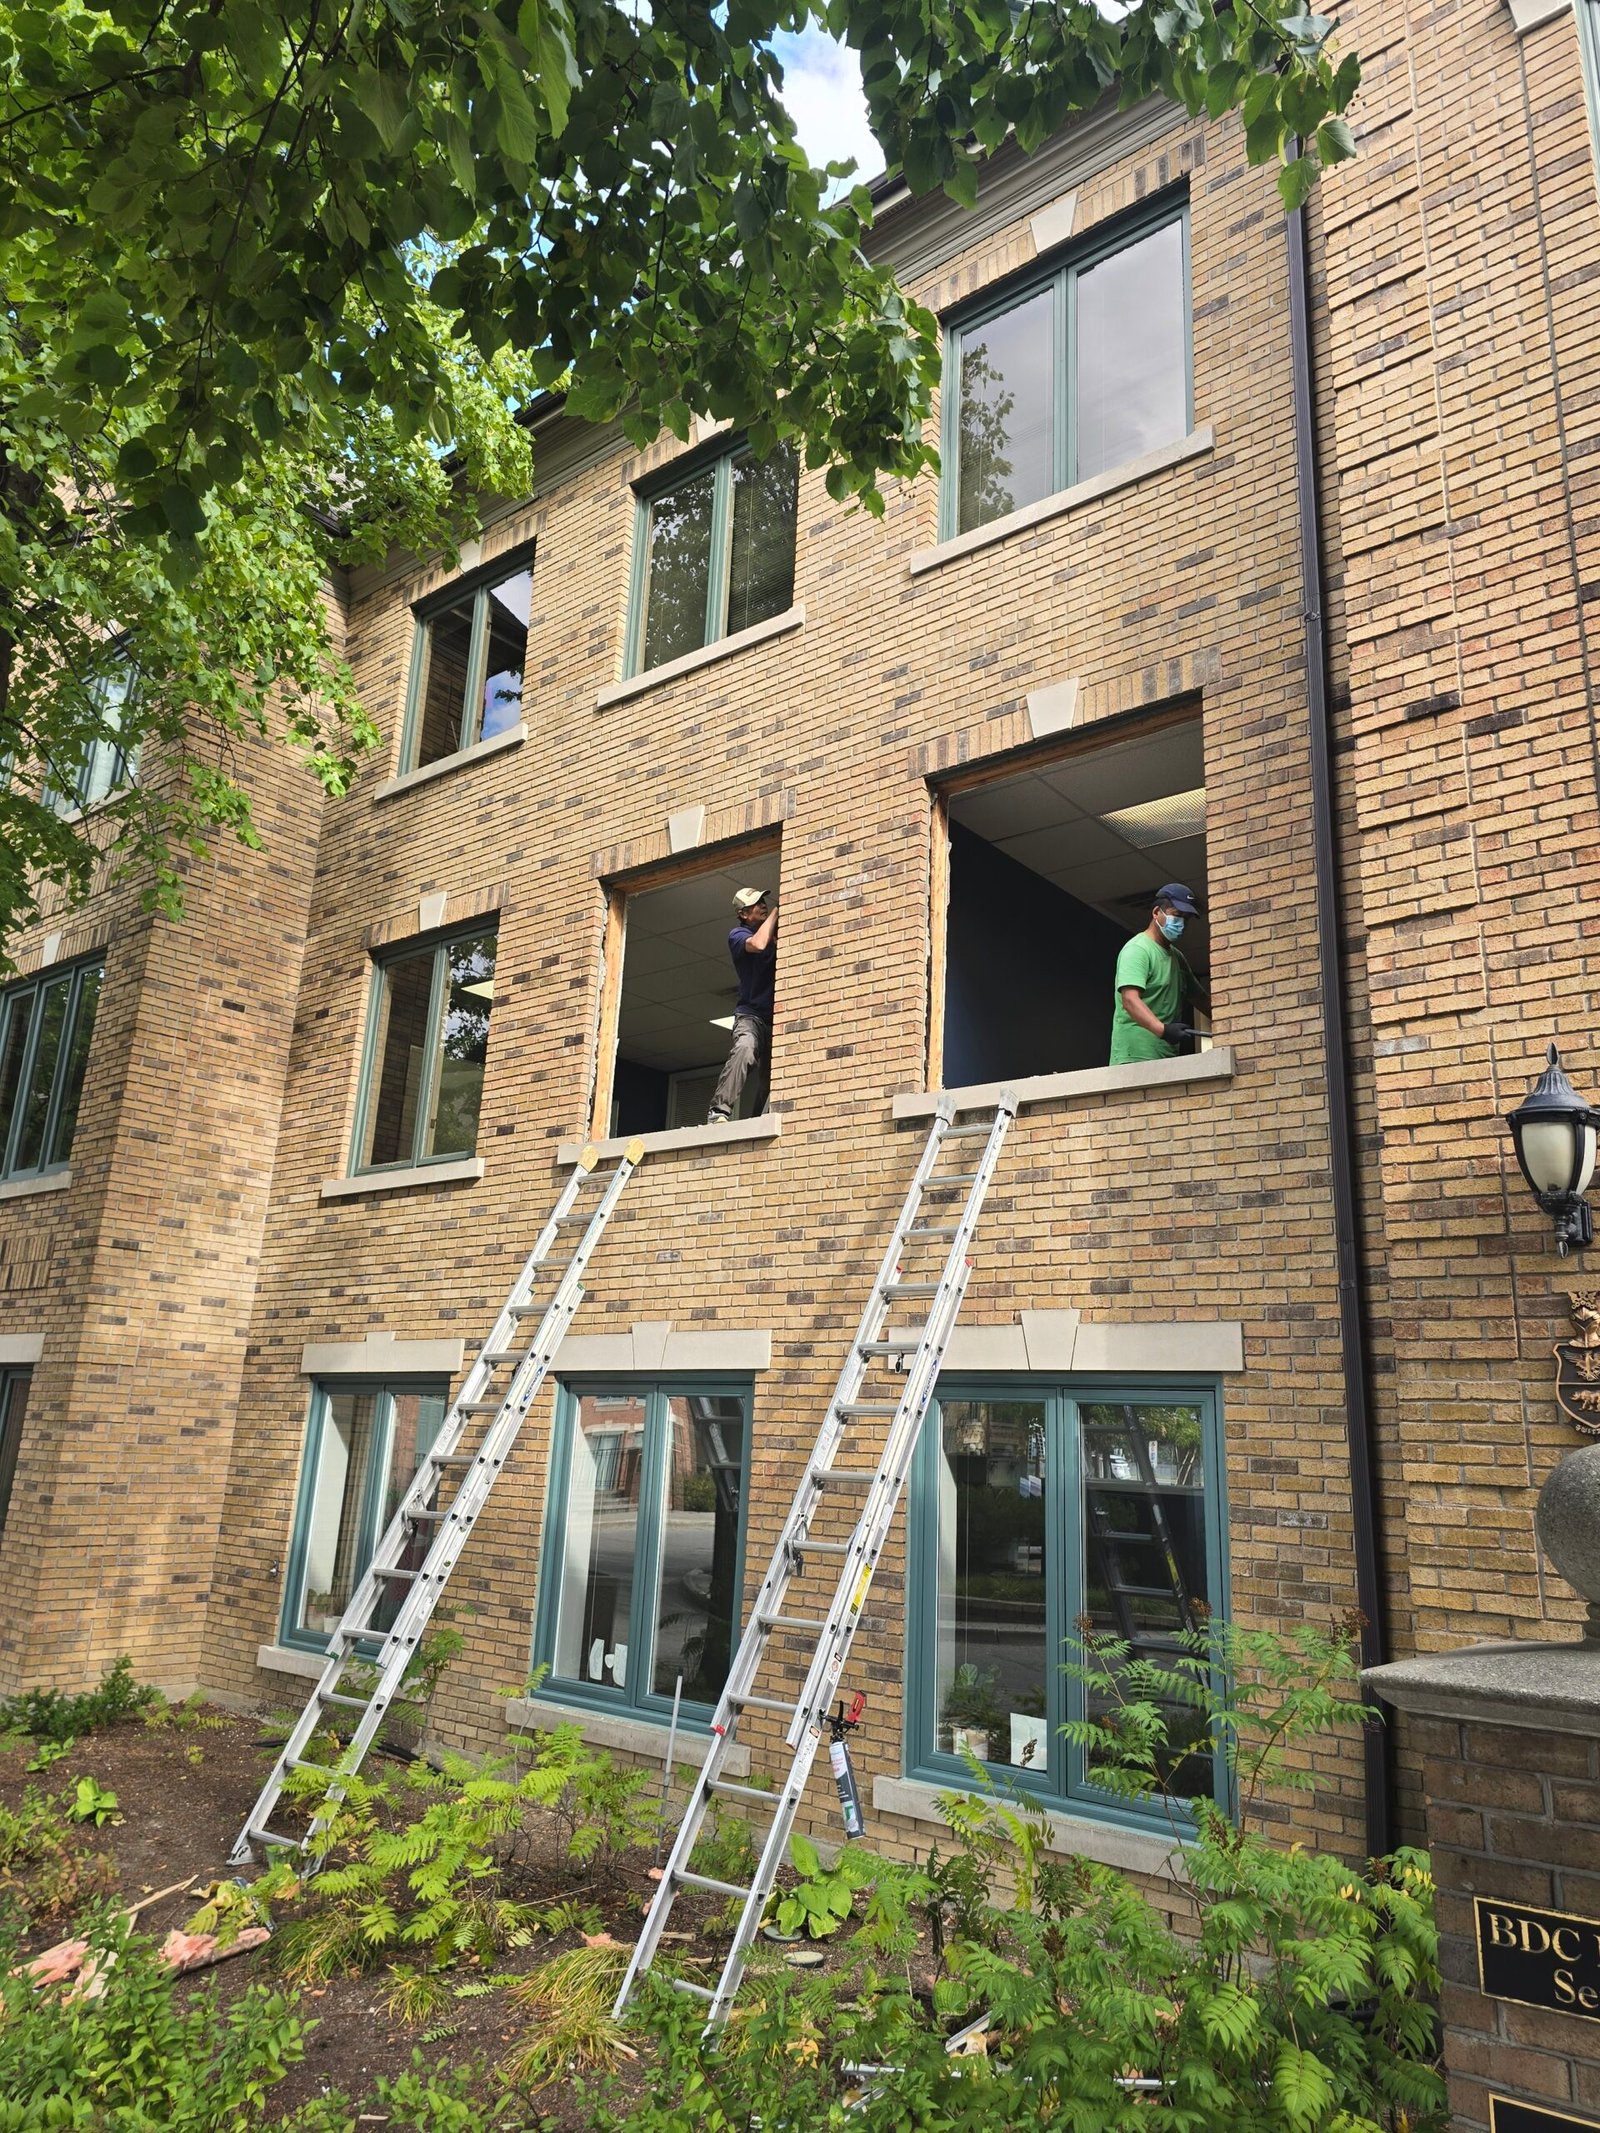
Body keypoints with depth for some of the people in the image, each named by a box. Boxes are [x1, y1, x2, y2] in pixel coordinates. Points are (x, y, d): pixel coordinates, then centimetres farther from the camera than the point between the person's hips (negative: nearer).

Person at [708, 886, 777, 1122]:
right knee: (744, 1049, -35)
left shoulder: (776, 933, 18)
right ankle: (719, 1112, -41)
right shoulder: (738, 935, 1)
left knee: (768, 1081, 5)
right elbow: (757, 944, -20)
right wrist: (776, 911, -8)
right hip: (751, 1013, -6)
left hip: (775, 1016, 6)